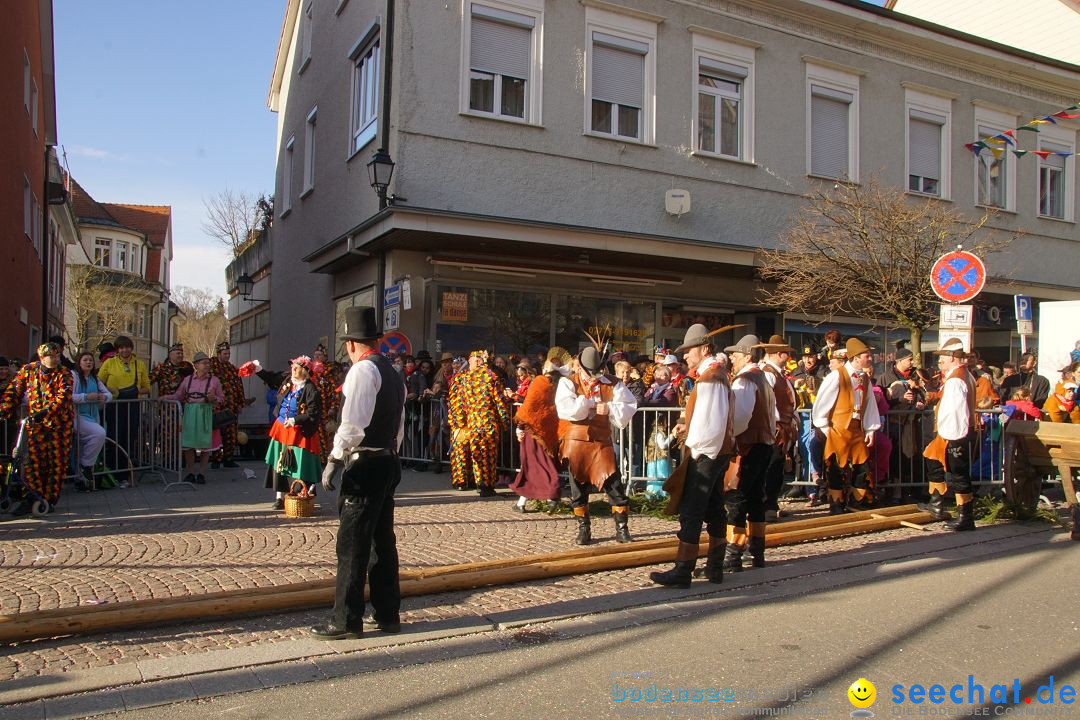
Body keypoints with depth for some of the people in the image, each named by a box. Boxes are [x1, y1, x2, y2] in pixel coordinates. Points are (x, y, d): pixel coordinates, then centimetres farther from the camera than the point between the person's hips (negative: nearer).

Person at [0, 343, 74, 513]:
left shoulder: (64, 374, -6)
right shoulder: (27, 370, 4)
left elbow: (62, 397, -20)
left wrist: (45, 412, -33)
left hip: (59, 423, -2)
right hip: (35, 422, 2)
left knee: (57, 462, 0)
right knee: (33, 461, -4)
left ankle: (49, 500, 11)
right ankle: (32, 498, 5)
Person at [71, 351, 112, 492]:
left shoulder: (94, 379, 18)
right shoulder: (73, 375, -3)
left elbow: (108, 393, 17)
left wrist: (104, 397, -6)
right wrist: (86, 397, -25)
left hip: (92, 416, 7)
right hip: (77, 416, -7)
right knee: (100, 433, -27)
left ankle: (81, 479, 13)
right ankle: (86, 465, -9)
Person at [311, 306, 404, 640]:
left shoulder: (362, 369, -11)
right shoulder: (393, 373, 17)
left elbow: (353, 422, -20)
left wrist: (334, 460, -15)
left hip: (365, 465, -9)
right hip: (389, 462, 9)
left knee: (352, 545, -2)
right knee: (383, 540, 14)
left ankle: (346, 620, 6)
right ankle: (388, 615, 21)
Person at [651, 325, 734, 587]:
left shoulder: (709, 377, -17)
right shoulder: (717, 374, 15)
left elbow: (711, 421, -25)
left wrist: (693, 443, -14)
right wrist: (685, 424, 7)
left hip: (705, 454, -10)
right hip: (718, 452, 10)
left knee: (691, 512, -8)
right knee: (714, 509, 14)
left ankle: (682, 572, -6)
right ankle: (715, 566, 22)